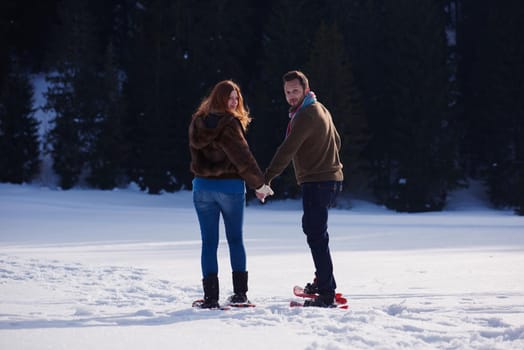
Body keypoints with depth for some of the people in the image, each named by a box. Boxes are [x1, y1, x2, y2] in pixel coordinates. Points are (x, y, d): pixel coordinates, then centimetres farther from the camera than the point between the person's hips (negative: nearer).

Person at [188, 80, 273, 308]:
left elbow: (197, 155, 8)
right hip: (230, 187, -3)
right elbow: (242, 156, -16)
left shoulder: (197, 123, 5)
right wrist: (259, 184, -8)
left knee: (209, 242, 4)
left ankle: (210, 296, -2)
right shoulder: (229, 124, -13)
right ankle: (240, 292, 13)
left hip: (202, 187, 3)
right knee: (235, 240, 12)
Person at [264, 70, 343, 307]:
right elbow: (336, 141, 25)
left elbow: (287, 150, -24)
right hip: (331, 178, 11)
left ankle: (326, 294, -14)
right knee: (312, 227, 26)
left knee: (316, 235, -11)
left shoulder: (306, 116, -17)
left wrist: (267, 178, -27)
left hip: (317, 182, -11)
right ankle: (323, 281, 36)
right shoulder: (320, 109, 15)